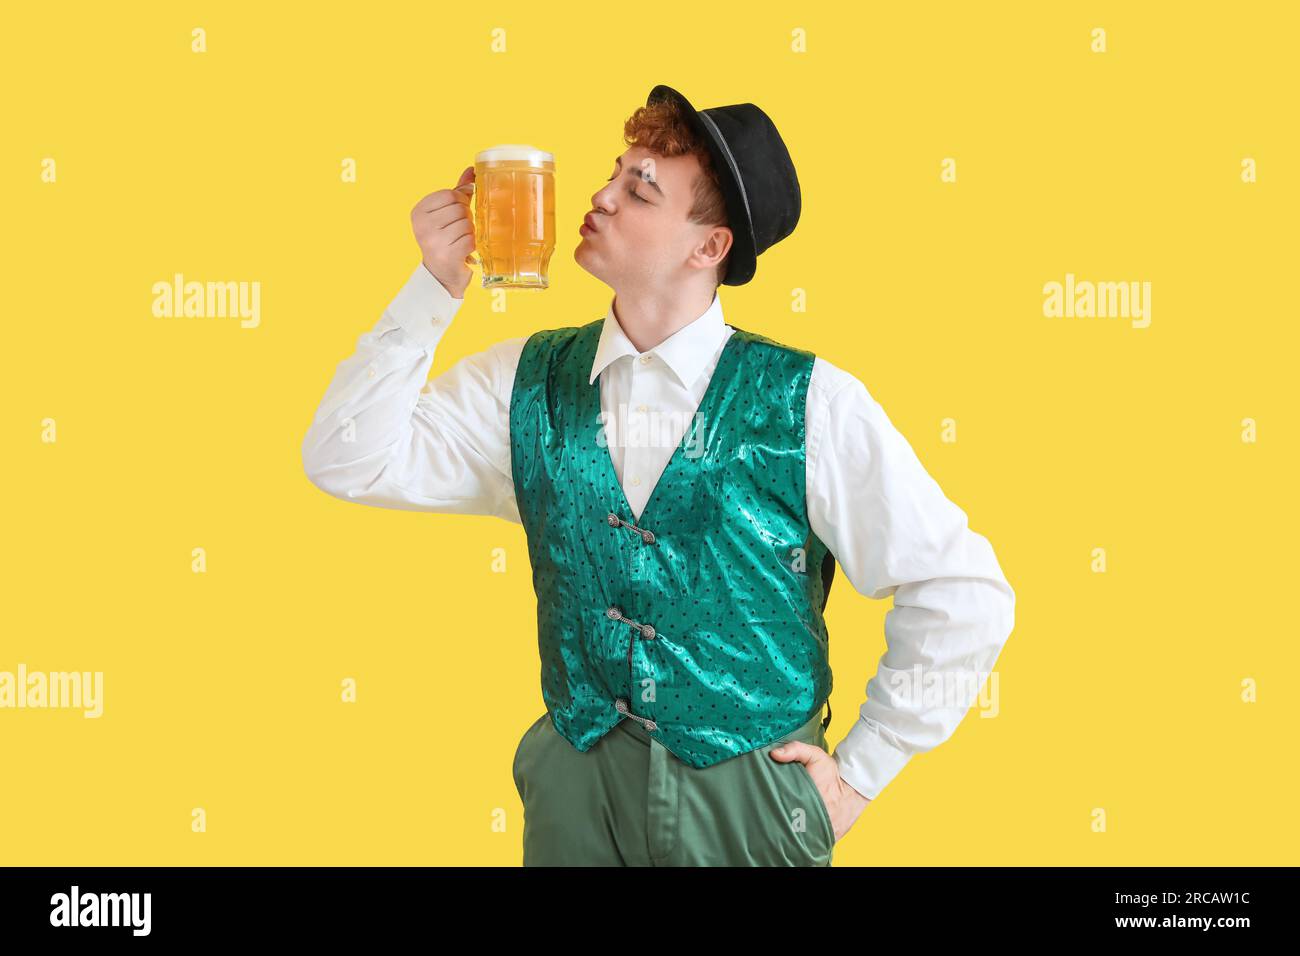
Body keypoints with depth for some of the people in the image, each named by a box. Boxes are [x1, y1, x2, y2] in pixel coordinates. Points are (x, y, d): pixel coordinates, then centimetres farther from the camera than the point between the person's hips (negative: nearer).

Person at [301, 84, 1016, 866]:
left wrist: (859, 774, -4)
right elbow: (348, 462, -5)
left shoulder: (810, 407, -11)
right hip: (576, 791, 3)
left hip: (752, 800, -2)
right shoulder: (530, 384, 0)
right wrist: (436, 287, -13)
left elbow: (964, 595, -8)